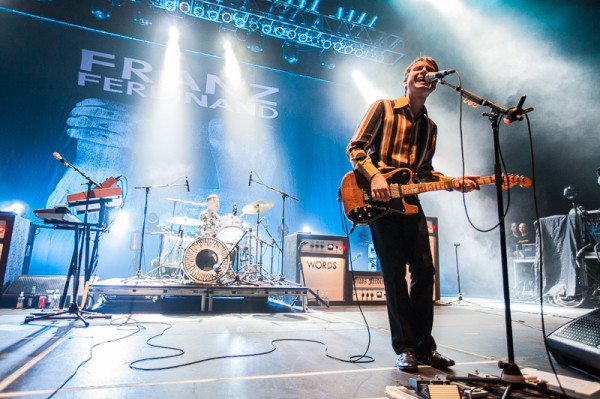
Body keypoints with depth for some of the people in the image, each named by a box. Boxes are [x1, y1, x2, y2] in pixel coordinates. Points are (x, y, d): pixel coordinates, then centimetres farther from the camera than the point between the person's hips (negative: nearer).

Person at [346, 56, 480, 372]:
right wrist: (374, 176, -19)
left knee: (424, 271, 2)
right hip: (379, 200, -5)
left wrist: (455, 182, 5)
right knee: (395, 275, -3)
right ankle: (404, 347, 9)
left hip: (409, 201, 6)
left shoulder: (429, 126, 21)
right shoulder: (384, 108, 4)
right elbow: (355, 148, -3)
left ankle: (424, 345, 16)